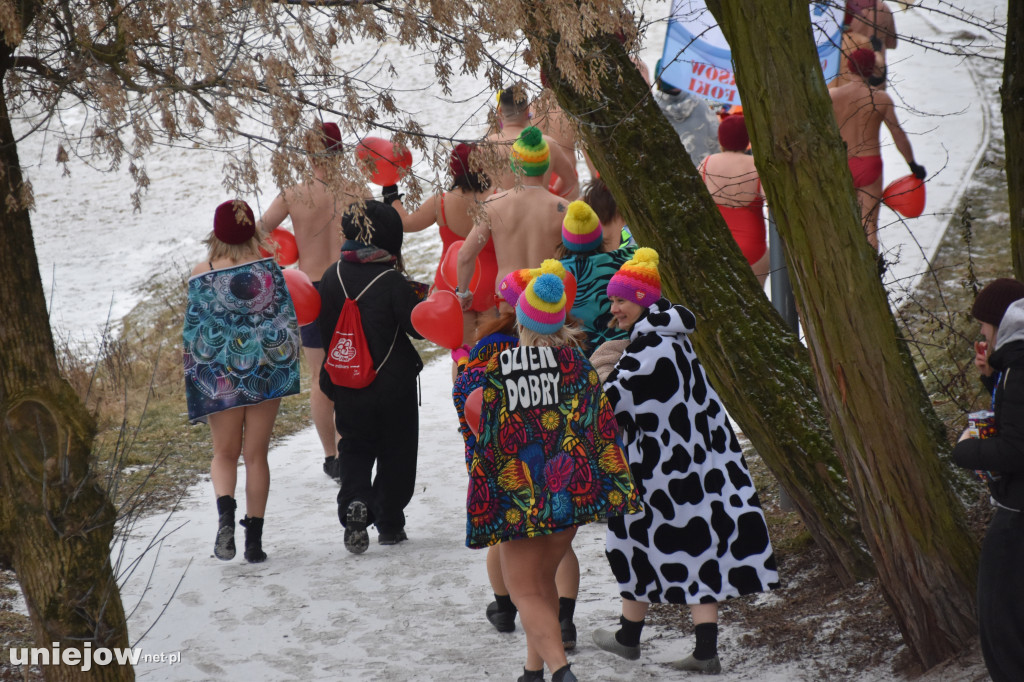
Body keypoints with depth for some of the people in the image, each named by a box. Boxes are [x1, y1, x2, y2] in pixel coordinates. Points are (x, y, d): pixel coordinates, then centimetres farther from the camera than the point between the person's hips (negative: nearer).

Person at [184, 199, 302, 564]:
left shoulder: (201, 275, -7)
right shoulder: (268, 268, -4)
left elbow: (193, 332, -3)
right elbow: (287, 321, -3)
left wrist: (192, 380, 6)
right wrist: (287, 369, 9)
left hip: (220, 378, -1)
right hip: (265, 371, 1)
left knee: (224, 453, 14)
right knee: (256, 454, 9)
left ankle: (225, 510, -15)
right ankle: (254, 539, 8)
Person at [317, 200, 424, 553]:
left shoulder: (331, 277, 0)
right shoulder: (392, 281, -16)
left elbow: (324, 330, 8)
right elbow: (418, 326, -11)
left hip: (347, 386, 3)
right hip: (393, 387, -3)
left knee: (355, 448, 13)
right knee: (396, 452, 11)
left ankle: (354, 502, -13)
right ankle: (389, 523, 14)